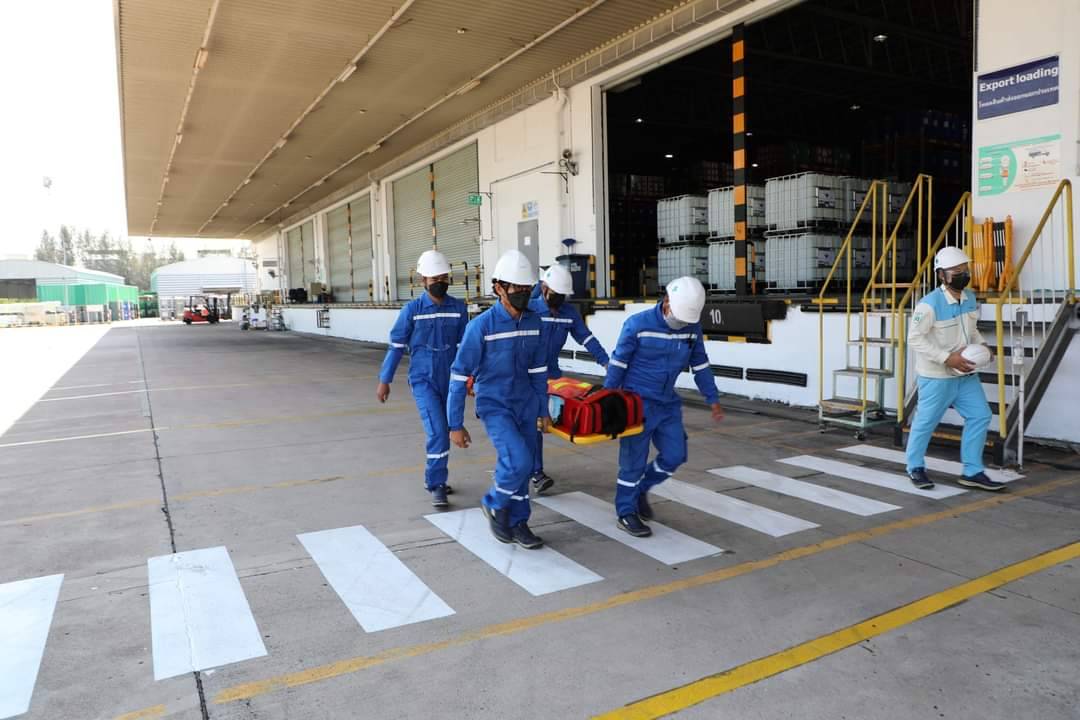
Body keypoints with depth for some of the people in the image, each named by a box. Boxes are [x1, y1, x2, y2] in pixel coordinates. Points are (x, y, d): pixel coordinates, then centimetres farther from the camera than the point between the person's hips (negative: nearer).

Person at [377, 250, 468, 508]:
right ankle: (437, 486, 0)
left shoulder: (458, 308, -1)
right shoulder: (412, 310, -6)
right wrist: (384, 381, 0)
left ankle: (433, 478, 33)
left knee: (443, 432, 13)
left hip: (450, 380, 3)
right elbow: (396, 345, -2)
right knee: (438, 432, -13)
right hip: (423, 381, -3)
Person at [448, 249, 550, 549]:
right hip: (495, 406, -5)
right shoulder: (481, 326, -17)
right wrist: (456, 425, -12)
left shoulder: (533, 322, -2)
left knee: (522, 466, 9)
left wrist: (544, 410, 11)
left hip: (526, 405, 5)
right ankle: (494, 503, 9)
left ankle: (517, 523, 27)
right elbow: (460, 376, -13)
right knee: (518, 460, -20)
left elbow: (538, 369, 10)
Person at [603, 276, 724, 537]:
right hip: (638, 403, -5)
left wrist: (713, 399, 9)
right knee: (634, 459, 0)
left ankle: (640, 489, 31)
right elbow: (618, 364, -10)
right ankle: (626, 513, 15)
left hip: (668, 403, 6)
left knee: (675, 455, 7)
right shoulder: (637, 325, -16)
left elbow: (700, 366, 9)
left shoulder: (693, 329, -2)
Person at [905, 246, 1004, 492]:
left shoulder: (969, 298, 3)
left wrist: (982, 345, -3)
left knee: (980, 416, 5)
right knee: (926, 422, 5)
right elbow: (914, 338, -22)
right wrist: (947, 358, -25)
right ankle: (916, 467, 24)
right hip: (936, 376, -7)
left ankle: (972, 471, 15)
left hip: (966, 374, 7)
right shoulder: (929, 304, -22)